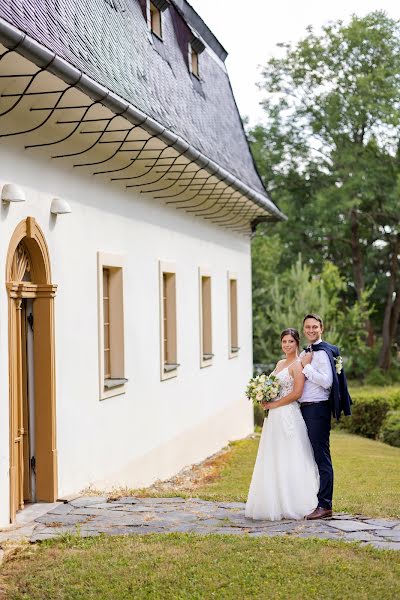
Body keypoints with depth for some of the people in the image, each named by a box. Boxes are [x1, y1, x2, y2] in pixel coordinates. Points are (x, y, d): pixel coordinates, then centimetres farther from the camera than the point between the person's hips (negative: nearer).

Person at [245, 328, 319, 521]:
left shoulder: (297, 365, -9)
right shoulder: (280, 363, 17)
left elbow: (297, 393, -17)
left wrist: (273, 404, -12)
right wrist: (265, 401, 6)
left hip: (288, 416, -9)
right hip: (274, 418, 9)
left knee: (288, 460, -5)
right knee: (273, 461, 9)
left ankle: (292, 506, 2)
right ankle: (275, 504, 13)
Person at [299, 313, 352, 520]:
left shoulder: (323, 352, -10)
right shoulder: (305, 354, 18)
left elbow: (326, 382, -21)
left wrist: (306, 367, -15)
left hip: (318, 409, -9)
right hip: (305, 409, 9)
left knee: (321, 457, -7)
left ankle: (324, 505, -4)